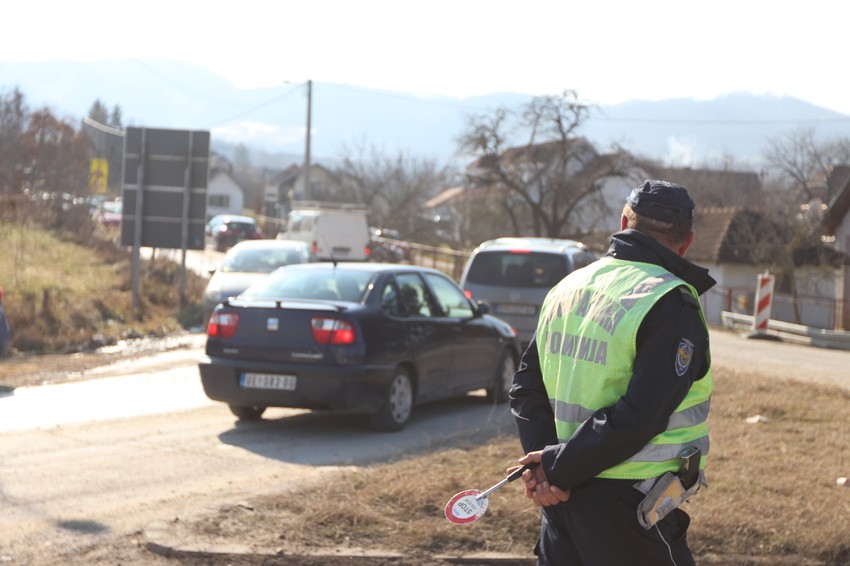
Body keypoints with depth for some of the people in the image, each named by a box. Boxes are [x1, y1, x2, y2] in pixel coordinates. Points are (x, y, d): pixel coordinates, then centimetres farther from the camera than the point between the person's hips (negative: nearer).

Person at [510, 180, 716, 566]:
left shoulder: (567, 288, 11)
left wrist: (549, 469, -3)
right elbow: (639, 417, -21)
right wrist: (557, 468, -15)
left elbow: (527, 386, 9)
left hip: (562, 503, 7)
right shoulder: (671, 305, -13)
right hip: (626, 506, -7)